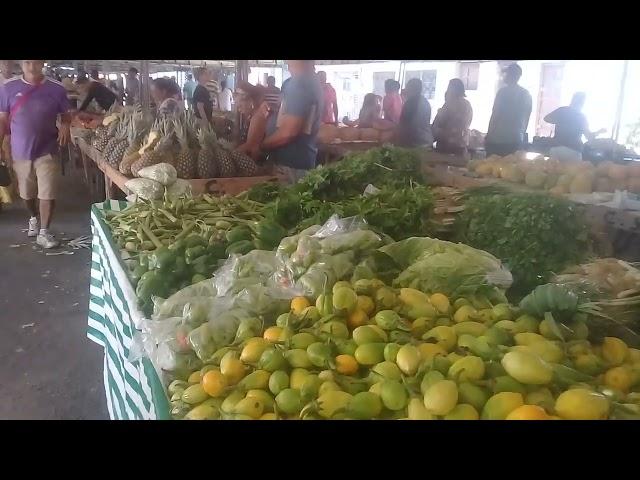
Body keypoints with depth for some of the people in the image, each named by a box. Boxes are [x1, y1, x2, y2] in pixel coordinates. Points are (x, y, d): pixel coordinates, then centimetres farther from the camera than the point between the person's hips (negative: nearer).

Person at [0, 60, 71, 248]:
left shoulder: (56, 88, -5)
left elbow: (66, 115, 6)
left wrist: (65, 126, -16)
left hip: (47, 152, -2)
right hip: (20, 152, 2)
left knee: (47, 194, -3)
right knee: (27, 193, 17)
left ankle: (44, 232, 7)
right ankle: (33, 218, 44)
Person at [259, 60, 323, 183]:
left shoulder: (299, 84, -19)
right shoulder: (312, 82, 13)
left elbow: (288, 132, -25)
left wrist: (259, 145, -11)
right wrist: (270, 112, 8)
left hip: (291, 164, -10)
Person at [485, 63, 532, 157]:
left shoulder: (503, 91, -6)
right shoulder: (526, 94, 12)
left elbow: (495, 115, -8)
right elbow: (526, 119, 16)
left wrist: (488, 135, -2)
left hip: (497, 139, -6)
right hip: (516, 140, 6)